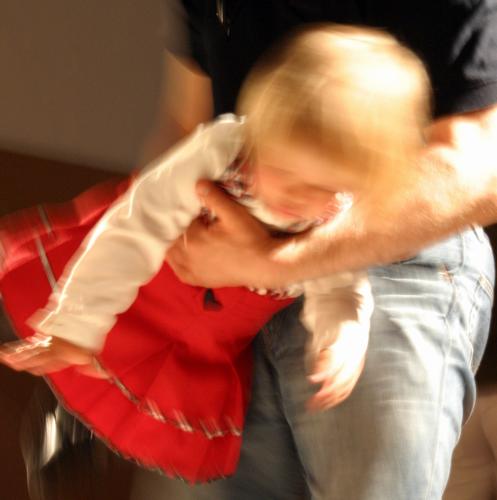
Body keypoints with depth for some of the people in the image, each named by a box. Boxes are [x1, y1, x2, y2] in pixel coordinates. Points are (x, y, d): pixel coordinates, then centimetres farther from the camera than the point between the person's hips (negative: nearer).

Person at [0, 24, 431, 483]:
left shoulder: (346, 224, -29)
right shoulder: (217, 153, -38)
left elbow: (336, 291, -11)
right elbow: (132, 235, -33)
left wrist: (345, 337, -35)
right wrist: (75, 326, -30)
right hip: (147, 290, -1)